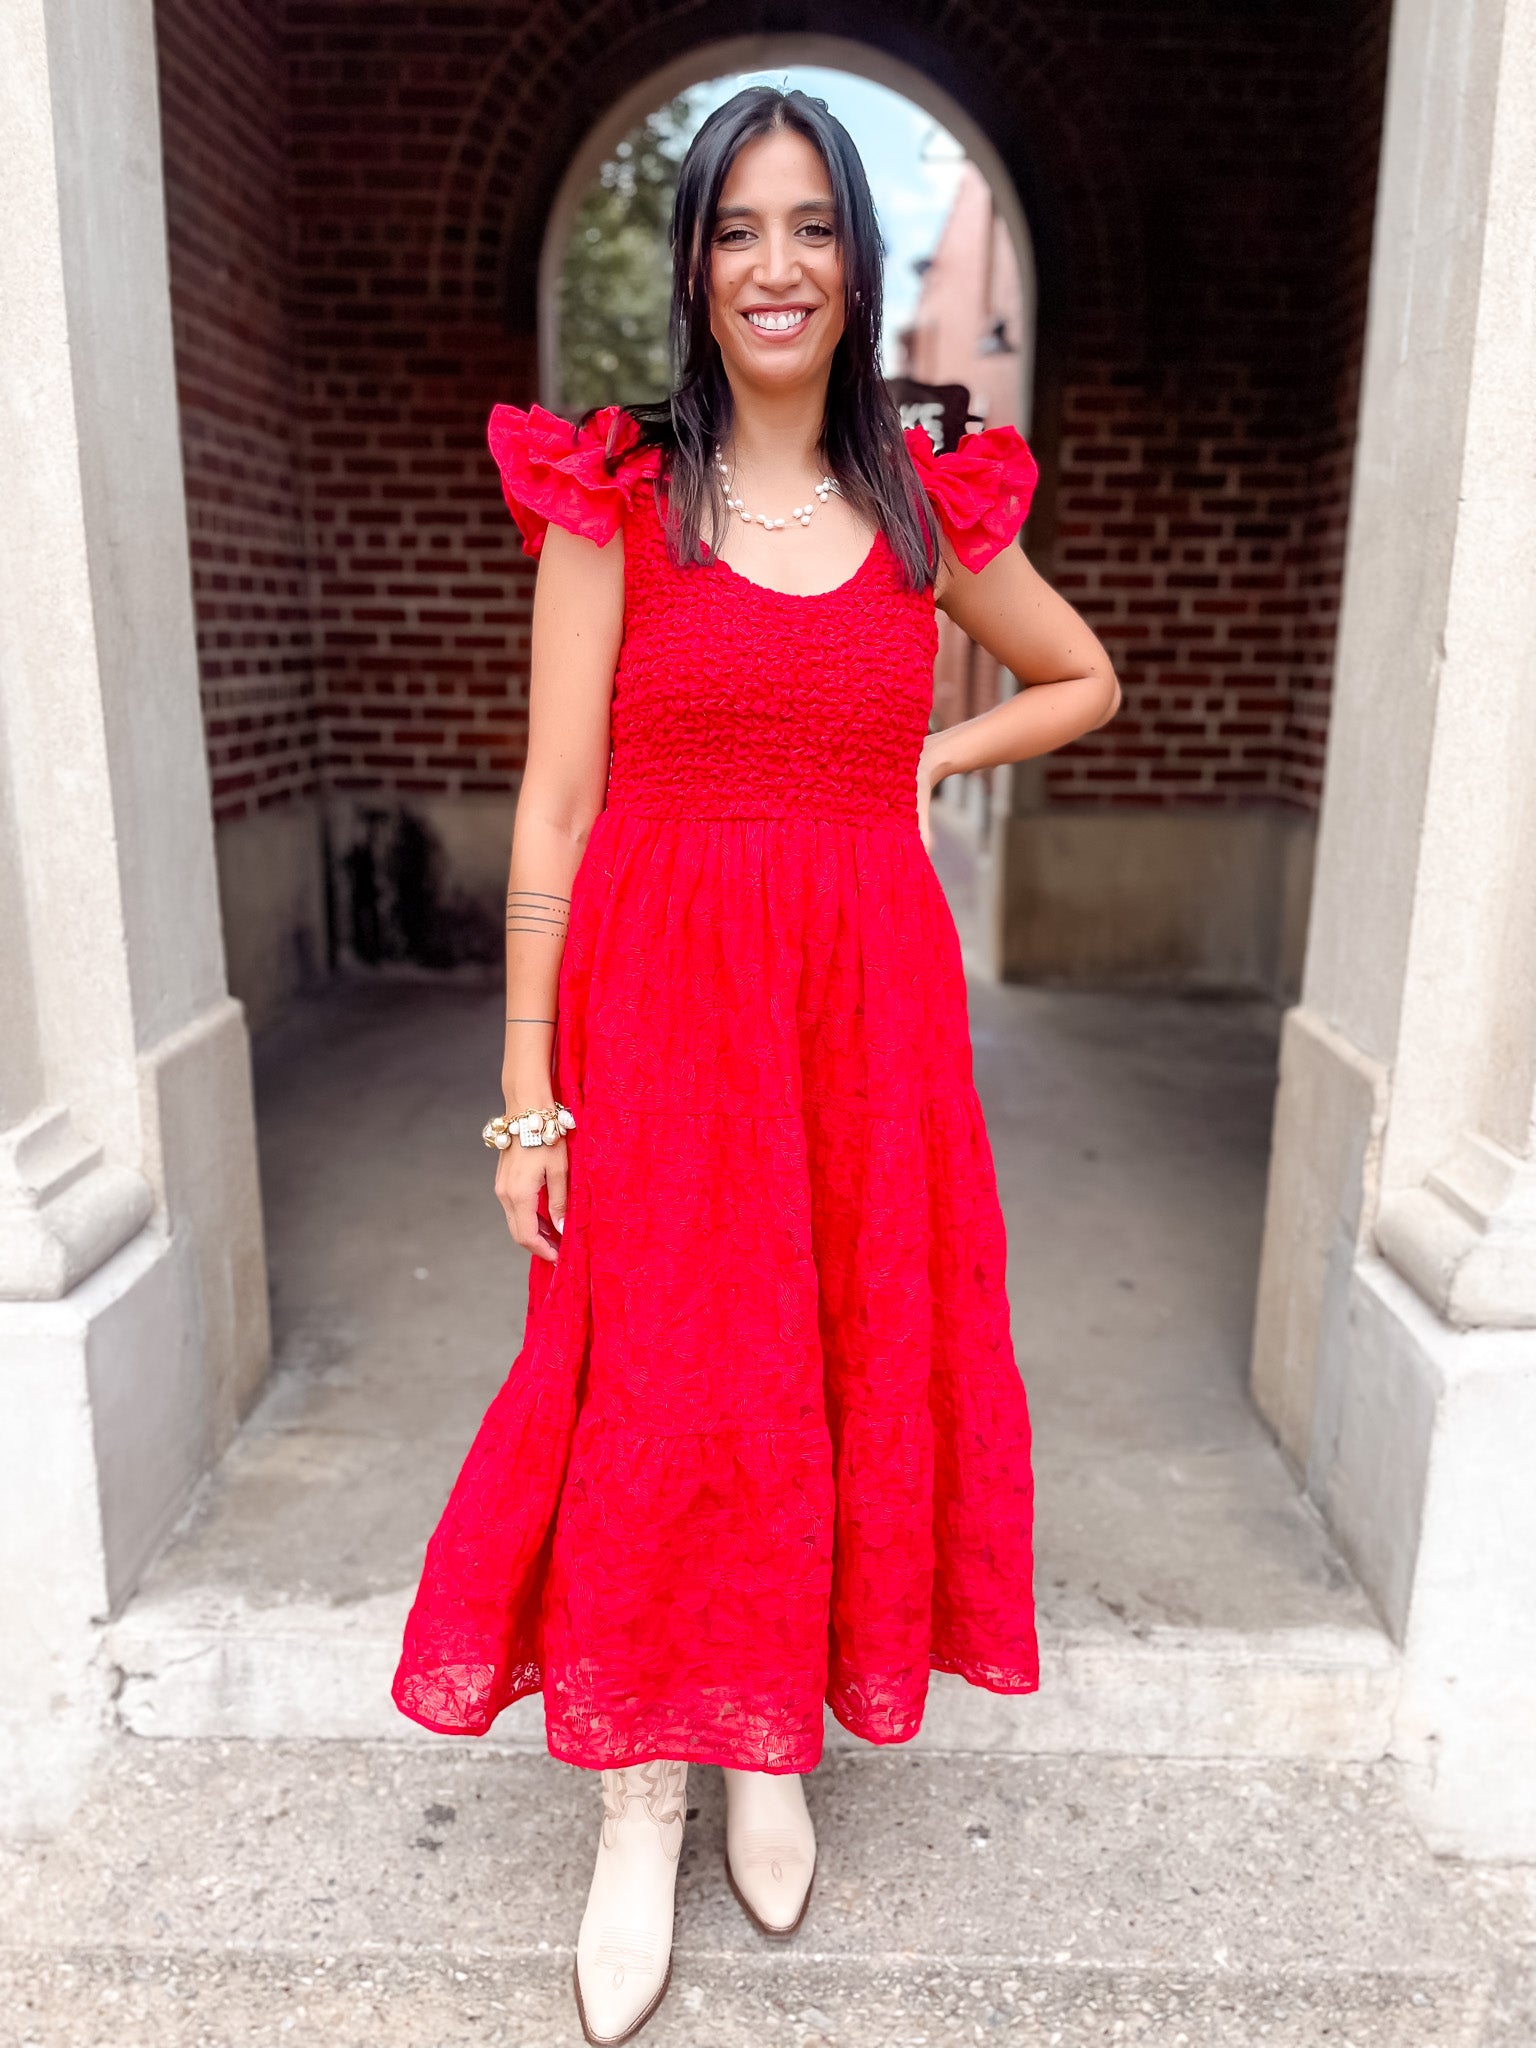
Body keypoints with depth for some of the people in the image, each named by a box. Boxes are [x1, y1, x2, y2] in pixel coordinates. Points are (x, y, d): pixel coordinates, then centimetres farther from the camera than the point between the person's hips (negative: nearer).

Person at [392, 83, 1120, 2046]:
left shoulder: (929, 508, 7)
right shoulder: (611, 498, 0)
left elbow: (1083, 680, 22)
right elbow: (555, 805, -4)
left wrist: (925, 757, 4)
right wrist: (527, 1093, -8)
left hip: (863, 999, 3)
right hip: (658, 998, -2)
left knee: (853, 1371, 11)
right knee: (658, 1393, 3)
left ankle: (776, 1754, 36)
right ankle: (640, 1804, 26)